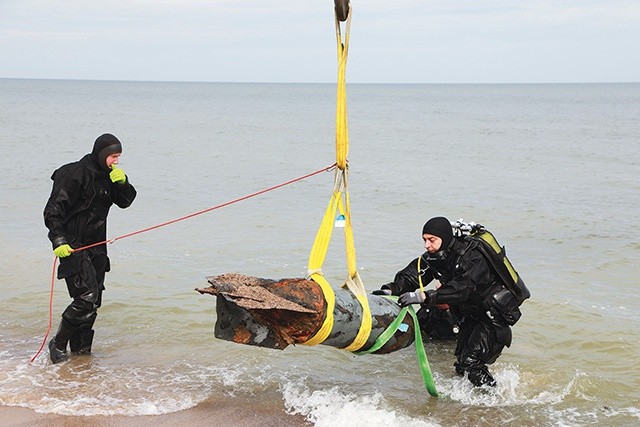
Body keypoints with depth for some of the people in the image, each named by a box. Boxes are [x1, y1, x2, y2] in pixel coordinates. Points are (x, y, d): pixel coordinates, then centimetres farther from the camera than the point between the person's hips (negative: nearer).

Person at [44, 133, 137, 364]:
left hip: (96, 246, 8)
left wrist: (122, 183, -8)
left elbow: (125, 202, 11)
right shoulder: (75, 174, -14)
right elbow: (53, 211, -15)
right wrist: (59, 241, -25)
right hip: (73, 247, -8)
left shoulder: (107, 176, 10)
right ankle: (58, 344, -1)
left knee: (94, 300, 9)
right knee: (86, 297, -15)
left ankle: (81, 348, 20)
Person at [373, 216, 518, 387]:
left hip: (495, 313, -8)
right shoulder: (434, 256, -5)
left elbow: (461, 289, -44)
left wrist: (424, 297, -53)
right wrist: (391, 289, -33)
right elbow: (412, 275, -13)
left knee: (472, 365, -17)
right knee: (461, 366, 11)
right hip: (470, 313, 8)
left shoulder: (471, 257, -30)